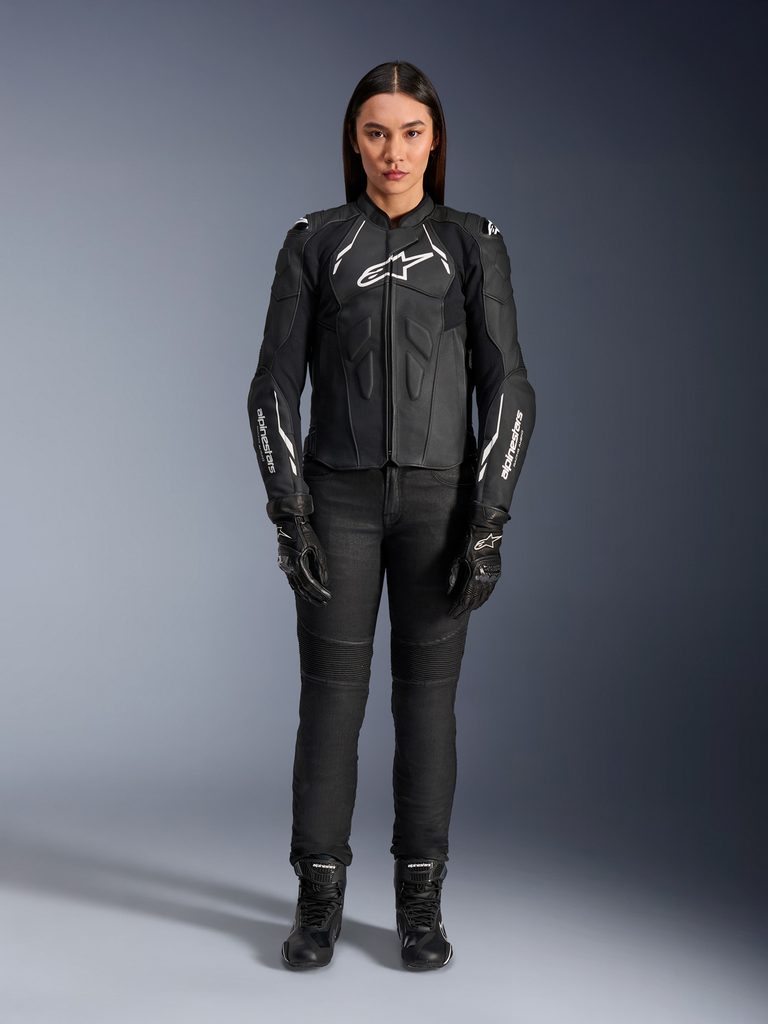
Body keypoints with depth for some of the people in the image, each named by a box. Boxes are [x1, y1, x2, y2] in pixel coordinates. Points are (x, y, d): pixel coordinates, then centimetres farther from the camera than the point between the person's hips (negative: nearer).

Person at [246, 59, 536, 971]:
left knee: (427, 696, 3)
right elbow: (276, 388, 1)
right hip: (338, 495, 0)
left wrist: (488, 526, -10)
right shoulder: (312, 244, 5)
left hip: (439, 496, 0)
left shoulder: (475, 247, 4)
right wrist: (288, 515, -10)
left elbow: (506, 390, -1)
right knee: (331, 694, 0)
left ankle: (420, 902, 15)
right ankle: (319, 899, 13)